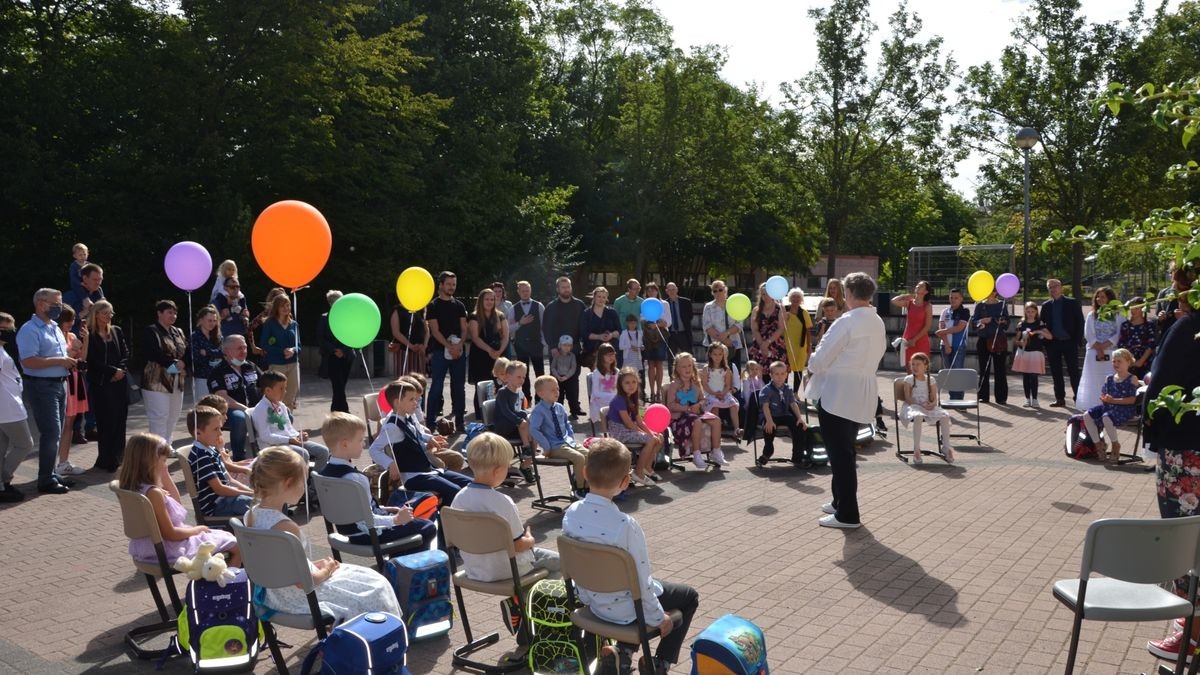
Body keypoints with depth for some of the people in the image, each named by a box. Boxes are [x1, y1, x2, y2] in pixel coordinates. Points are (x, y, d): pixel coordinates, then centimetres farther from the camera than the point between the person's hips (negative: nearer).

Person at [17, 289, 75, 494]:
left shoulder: (55, 328, 16)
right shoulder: (30, 330, -13)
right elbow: (29, 361, -23)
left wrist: (69, 361, 6)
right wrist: (59, 361, -21)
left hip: (59, 385, 9)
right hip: (41, 386, -9)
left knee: (55, 433, 13)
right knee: (51, 433, -9)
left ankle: (51, 474, 23)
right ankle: (46, 480, -1)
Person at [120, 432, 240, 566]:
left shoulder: (131, 488, 2)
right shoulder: (154, 493, -28)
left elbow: (176, 502, 15)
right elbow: (170, 534, -25)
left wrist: (165, 476, 6)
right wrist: (198, 529, -9)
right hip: (170, 552, -10)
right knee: (236, 547, 0)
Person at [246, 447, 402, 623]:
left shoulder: (252, 514, -5)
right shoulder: (286, 527, -31)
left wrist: (313, 565, 8)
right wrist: (326, 571, -8)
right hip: (301, 598, -9)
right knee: (375, 587, 7)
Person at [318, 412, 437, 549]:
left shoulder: (325, 472, 0)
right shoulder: (355, 478, -30)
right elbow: (366, 520, -30)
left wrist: (382, 509, 11)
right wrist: (396, 520, -20)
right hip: (366, 535, -10)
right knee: (428, 528, -3)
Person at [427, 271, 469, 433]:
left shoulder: (459, 306, 13)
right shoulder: (433, 306, 0)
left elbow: (464, 329, 8)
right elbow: (435, 330, -7)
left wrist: (459, 345, -11)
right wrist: (449, 347, -16)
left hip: (459, 351, 4)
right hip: (440, 351, -4)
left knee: (459, 387, 6)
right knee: (436, 387, -4)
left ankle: (459, 421, 12)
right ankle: (430, 422, 0)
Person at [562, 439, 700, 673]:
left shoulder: (570, 514, -14)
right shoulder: (625, 525, -32)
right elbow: (640, 582, -22)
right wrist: (658, 618, -5)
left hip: (592, 601, 6)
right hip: (625, 610, -6)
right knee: (689, 596, 19)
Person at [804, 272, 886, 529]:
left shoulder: (847, 322, -17)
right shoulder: (878, 323, 10)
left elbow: (822, 357, -16)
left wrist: (811, 367, 7)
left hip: (838, 394, -9)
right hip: (862, 394, 9)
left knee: (839, 453, -2)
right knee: (845, 451, 20)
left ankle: (847, 514, 3)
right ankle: (841, 502, 31)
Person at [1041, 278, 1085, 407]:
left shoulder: (1072, 303, 0)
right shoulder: (1046, 306, 8)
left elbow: (1080, 322, -2)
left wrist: (1078, 341, -9)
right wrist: (1045, 343, 0)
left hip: (1069, 343, -3)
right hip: (1053, 343, 3)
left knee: (1074, 372, 0)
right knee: (1056, 373, 5)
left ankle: (1079, 398, 5)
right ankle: (1060, 399, 11)